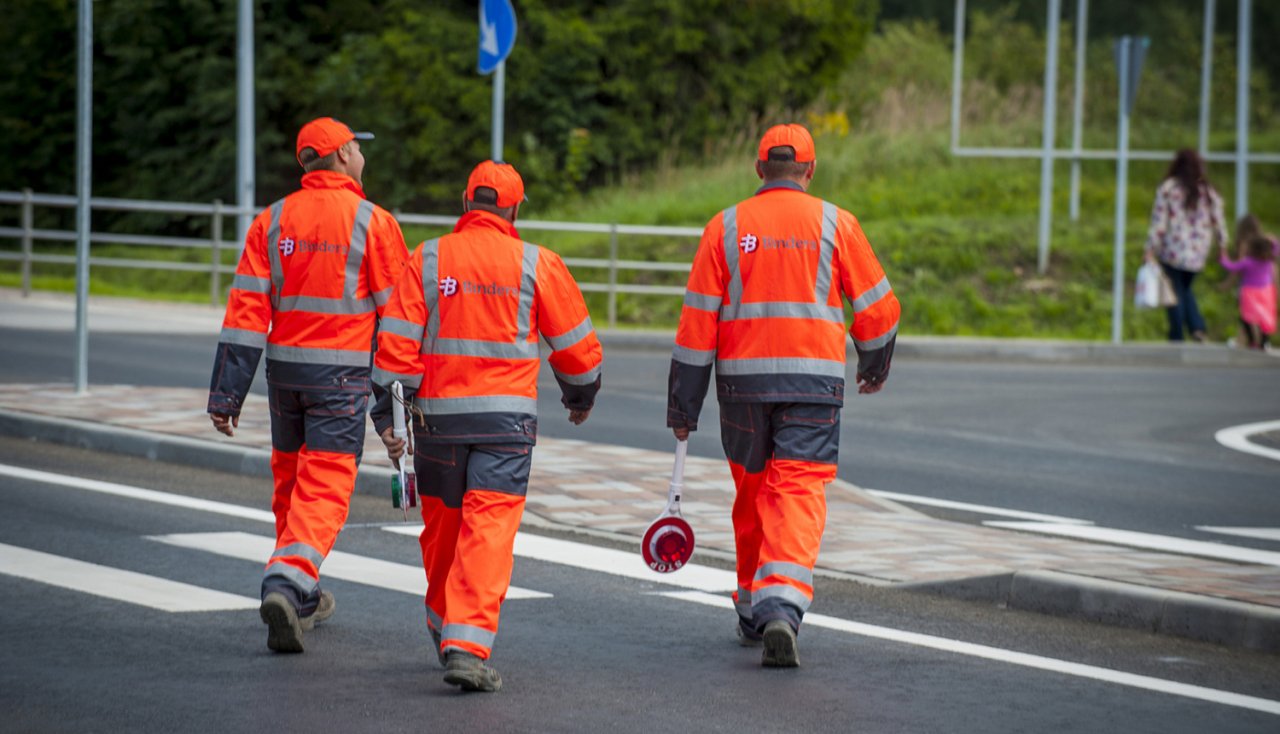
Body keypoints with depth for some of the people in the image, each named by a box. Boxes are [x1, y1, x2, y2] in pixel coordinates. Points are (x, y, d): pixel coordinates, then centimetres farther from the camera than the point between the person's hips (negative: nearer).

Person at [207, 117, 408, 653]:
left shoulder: (272, 221, 4)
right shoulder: (373, 222, -7)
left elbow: (246, 309, -1)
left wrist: (226, 392, -1)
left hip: (285, 366, 4)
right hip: (342, 369, -4)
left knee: (290, 480, 18)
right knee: (324, 487, -5)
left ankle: (304, 597, 30)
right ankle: (285, 583, -25)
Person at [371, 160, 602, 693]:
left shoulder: (427, 260, 2)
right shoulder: (537, 264, 0)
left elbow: (397, 342, -3)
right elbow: (575, 344, 7)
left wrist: (387, 414, 0)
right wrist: (580, 397, 25)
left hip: (437, 413, 2)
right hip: (506, 416, -2)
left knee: (442, 527, 17)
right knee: (489, 528, -6)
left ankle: (446, 631, 34)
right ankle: (467, 646, -18)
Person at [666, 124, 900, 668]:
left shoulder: (725, 227, 3)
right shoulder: (835, 224, 1)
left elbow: (697, 322, 0)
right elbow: (876, 306, 5)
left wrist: (683, 407, 5)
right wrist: (875, 367, 24)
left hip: (742, 382, 2)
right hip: (814, 380, -2)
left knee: (753, 494, 16)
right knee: (798, 492, -5)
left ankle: (753, 613, 27)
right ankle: (781, 606, -24)